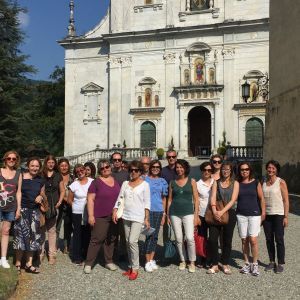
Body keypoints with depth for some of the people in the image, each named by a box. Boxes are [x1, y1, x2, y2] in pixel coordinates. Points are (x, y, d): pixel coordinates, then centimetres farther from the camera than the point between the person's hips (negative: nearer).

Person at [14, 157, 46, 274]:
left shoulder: (41, 180, 8)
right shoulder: (21, 177, -6)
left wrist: (41, 197, -3)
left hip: (35, 211, 5)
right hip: (22, 210, -4)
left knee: (33, 236, 6)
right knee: (22, 235, -5)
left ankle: (29, 264, 16)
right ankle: (18, 264, 9)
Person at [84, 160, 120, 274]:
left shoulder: (116, 181, 10)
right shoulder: (96, 182, -5)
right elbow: (90, 199, -8)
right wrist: (91, 215, -13)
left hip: (114, 216, 5)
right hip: (100, 217, -5)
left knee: (111, 239, 11)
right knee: (96, 240, -3)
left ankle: (109, 261, 24)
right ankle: (88, 263, 7)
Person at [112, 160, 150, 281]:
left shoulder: (144, 184, -2)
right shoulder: (125, 183, 9)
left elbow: (146, 202, -4)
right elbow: (119, 199, 8)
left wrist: (146, 218, -8)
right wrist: (115, 211, -4)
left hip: (138, 217, -5)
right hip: (126, 216, 5)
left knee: (133, 241, -14)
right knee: (128, 242, 10)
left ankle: (135, 269, -1)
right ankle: (131, 266, 22)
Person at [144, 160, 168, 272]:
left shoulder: (162, 181, 12)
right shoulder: (145, 179, 3)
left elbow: (164, 198, 15)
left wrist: (164, 214, 11)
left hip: (159, 211, 3)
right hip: (147, 210, -3)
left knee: (155, 236, 8)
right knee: (149, 235, -7)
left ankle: (152, 260, 18)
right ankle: (148, 262, 1)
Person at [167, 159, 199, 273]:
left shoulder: (191, 181, 3)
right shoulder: (172, 183, 8)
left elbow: (196, 199, 2)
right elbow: (169, 199, 11)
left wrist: (196, 215, -3)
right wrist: (168, 215, 6)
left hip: (188, 213, -2)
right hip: (175, 213, 2)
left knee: (190, 238, -10)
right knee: (179, 239, 6)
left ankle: (192, 262, 8)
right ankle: (183, 261, 22)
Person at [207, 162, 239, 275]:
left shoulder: (235, 183, 5)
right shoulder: (216, 182, 10)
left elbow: (233, 200, -6)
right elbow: (213, 197, -1)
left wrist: (222, 212, -17)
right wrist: (214, 211, -18)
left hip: (229, 213, -1)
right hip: (216, 214, 1)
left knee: (227, 240, 6)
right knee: (212, 239, -5)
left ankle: (225, 264, 20)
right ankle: (215, 265, 7)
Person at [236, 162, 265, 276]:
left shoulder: (256, 183, 4)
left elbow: (261, 198, 6)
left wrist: (263, 212, 2)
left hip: (254, 214, -2)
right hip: (241, 215, 2)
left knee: (253, 240, -8)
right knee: (244, 240, 6)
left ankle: (255, 264, 8)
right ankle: (247, 263, 18)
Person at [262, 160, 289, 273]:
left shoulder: (281, 182, -5)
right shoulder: (263, 182, 8)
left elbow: (286, 201, -6)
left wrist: (286, 217, -10)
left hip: (278, 214, -4)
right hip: (266, 215, 4)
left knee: (279, 240, 1)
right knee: (269, 239, 10)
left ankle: (280, 264, 12)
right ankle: (272, 262, 22)